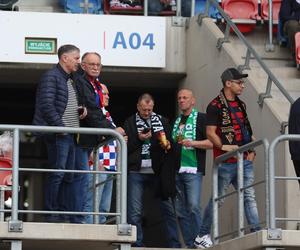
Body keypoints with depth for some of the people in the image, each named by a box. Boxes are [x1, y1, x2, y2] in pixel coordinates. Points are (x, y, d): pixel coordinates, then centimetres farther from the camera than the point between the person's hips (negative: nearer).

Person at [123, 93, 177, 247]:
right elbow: (125, 147, 3)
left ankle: (175, 244, 0)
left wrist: (168, 145, -4)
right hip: (136, 172, -1)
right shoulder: (130, 123, 7)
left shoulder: (162, 121, 12)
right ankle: (137, 244, 3)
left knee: (168, 208, -2)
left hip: (158, 171, 1)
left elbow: (171, 142, 17)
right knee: (134, 212, -3)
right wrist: (139, 139, -11)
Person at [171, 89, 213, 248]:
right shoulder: (176, 121, 21)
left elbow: (212, 142, -8)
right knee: (181, 211, 6)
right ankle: (189, 244, 10)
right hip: (177, 170, 7)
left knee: (193, 206, -17)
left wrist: (193, 143, -21)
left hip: (193, 169, -7)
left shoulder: (200, 118, 1)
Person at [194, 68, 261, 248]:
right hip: (226, 162, -7)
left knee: (249, 197, 0)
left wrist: (252, 150, 10)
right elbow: (210, 133, -12)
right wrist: (224, 147, -22)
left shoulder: (240, 105, 16)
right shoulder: (215, 106, -7)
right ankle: (202, 235, 13)